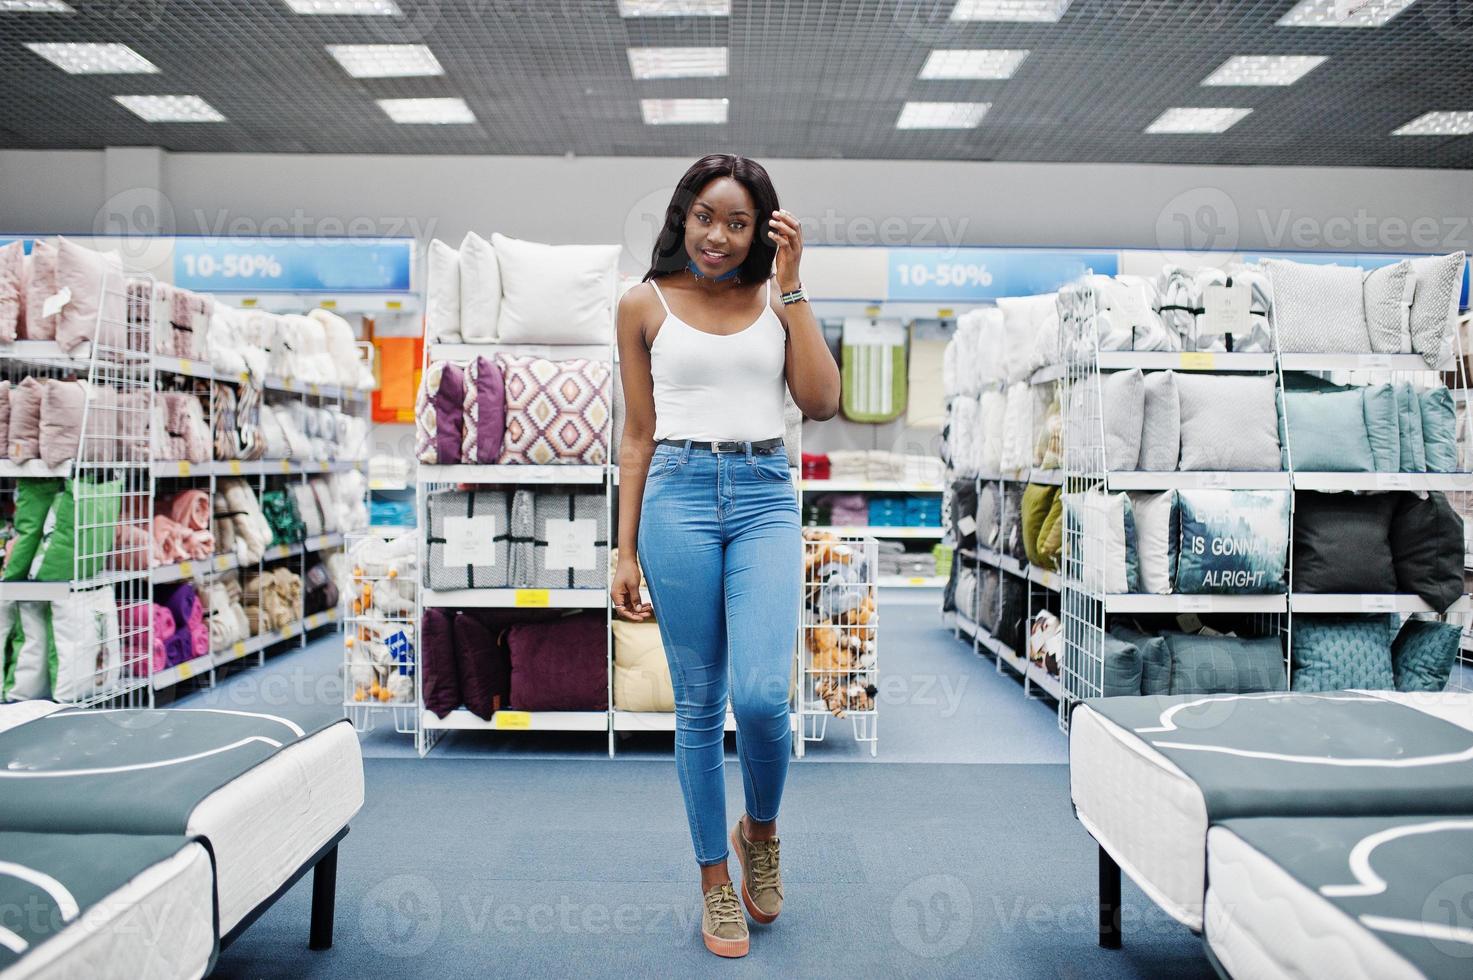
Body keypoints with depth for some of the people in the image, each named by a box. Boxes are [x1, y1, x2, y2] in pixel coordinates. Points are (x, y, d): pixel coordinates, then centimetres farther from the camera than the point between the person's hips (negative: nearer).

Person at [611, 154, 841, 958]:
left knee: (762, 694, -13)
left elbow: (821, 402, -2)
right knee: (698, 703, 4)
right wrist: (626, 552, 4)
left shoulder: (776, 300, 11)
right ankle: (715, 882, 23)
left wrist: (791, 286, -2)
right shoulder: (645, 305, 7)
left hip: (765, 498, 1)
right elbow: (638, 435, 7)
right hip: (679, 495, 0)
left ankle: (760, 830, 20)